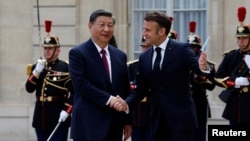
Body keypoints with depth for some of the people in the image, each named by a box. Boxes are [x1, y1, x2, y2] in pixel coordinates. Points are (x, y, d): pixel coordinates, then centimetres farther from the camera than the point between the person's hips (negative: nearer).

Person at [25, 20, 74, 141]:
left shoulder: (65, 68, -4)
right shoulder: (36, 67, 11)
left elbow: (74, 92, -9)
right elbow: (29, 89, 0)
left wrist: (67, 111, -18)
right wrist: (37, 71, -13)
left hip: (59, 117, -5)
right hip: (41, 116, 5)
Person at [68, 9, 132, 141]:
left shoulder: (120, 56, 14)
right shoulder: (77, 53, -3)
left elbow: (126, 91, 14)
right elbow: (81, 84, -15)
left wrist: (128, 121, 10)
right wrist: (108, 99, -21)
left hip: (114, 125, 6)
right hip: (88, 125, -6)